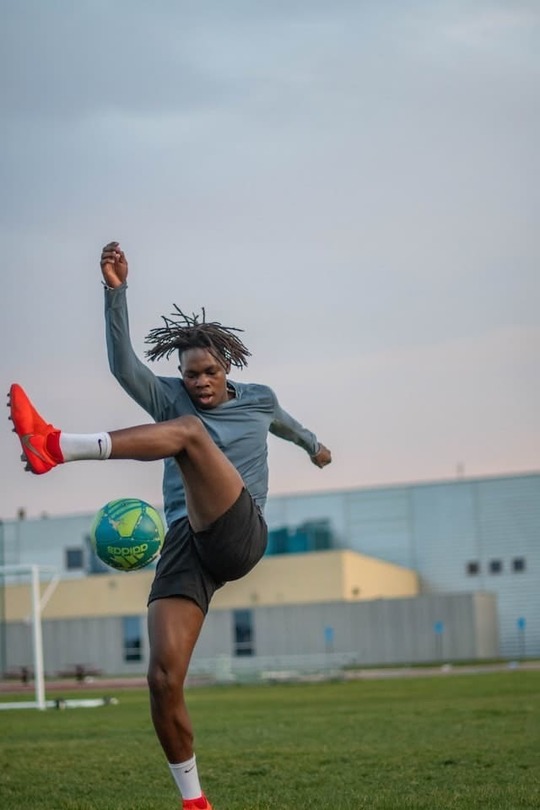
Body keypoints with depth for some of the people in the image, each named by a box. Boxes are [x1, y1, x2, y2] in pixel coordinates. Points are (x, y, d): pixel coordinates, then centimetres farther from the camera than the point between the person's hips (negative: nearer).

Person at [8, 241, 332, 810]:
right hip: (184, 545, 2)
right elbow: (122, 365, -5)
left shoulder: (258, 399, 19)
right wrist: (116, 292, -19)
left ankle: (55, 447, -46)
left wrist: (312, 445, 64)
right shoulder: (169, 397, 14)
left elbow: (284, 423, 44)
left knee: (188, 430, -27)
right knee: (163, 678, -15)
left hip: (240, 537, -2)